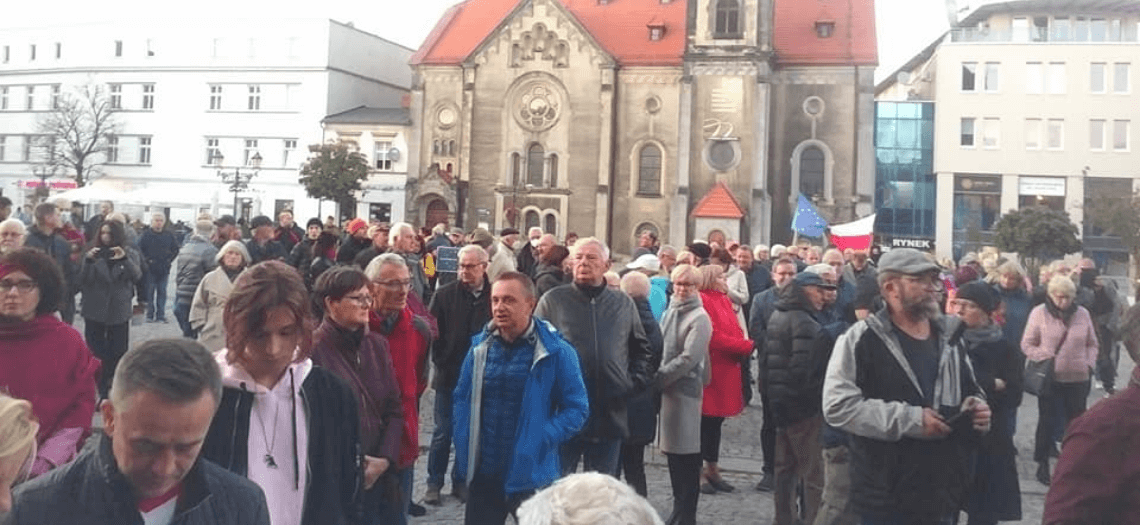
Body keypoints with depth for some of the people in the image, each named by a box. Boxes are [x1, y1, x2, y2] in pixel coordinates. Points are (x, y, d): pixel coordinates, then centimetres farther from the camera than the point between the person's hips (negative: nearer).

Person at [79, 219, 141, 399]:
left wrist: (124, 259, -30)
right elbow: (83, 280, -6)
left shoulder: (130, 254, 2)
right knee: (95, 350, 4)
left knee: (117, 352, 1)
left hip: (119, 310, 0)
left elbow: (136, 276, -14)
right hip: (94, 310, 1)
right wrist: (88, 261, -23)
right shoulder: (92, 253, 2)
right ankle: (98, 389, 14)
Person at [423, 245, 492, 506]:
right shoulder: (444, 295, -3)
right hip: (449, 376, -1)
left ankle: (461, 481, 25)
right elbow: (434, 334, -2)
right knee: (443, 432, 7)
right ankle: (434, 483, 21)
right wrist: (442, 364, -8)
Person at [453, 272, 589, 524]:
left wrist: (541, 440, -18)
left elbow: (576, 409, -6)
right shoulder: (480, 347, 4)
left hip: (531, 475, -3)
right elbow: (462, 398, 13)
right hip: (483, 474, 4)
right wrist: (464, 446, 1)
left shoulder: (556, 351, -9)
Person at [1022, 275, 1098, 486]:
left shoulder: (1082, 314, 3)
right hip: (1049, 378, -2)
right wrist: (1044, 359, -15)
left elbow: (1091, 344, 13)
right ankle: (1042, 464, 18)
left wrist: (1089, 363, -1)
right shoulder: (1039, 313, -5)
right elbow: (1027, 344, -2)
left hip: (1077, 378, 3)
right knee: (1047, 421, 6)